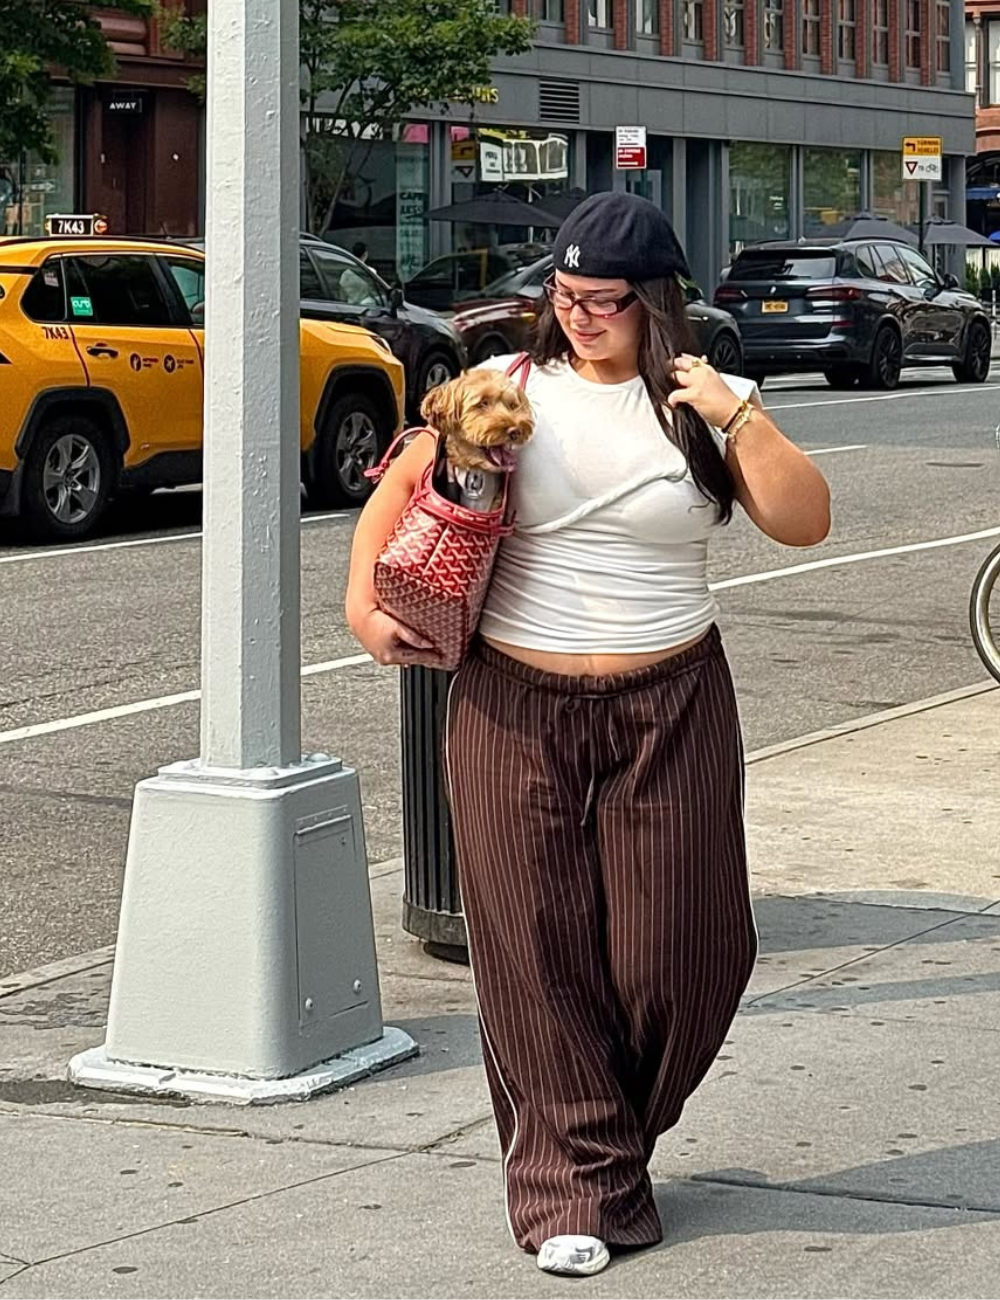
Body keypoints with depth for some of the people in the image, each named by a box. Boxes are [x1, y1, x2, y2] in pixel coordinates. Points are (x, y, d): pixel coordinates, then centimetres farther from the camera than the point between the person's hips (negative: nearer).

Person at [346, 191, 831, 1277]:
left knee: (677, 951, 2)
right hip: (516, 711, 0)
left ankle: (618, 1138, 30)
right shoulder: (508, 387, 2)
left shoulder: (702, 401, 2)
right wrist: (363, 603, -3)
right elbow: (399, 488, 9)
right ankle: (575, 1189, 11)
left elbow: (803, 522, -5)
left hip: (670, 709, 0)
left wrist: (738, 417, -15)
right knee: (540, 953, 0)